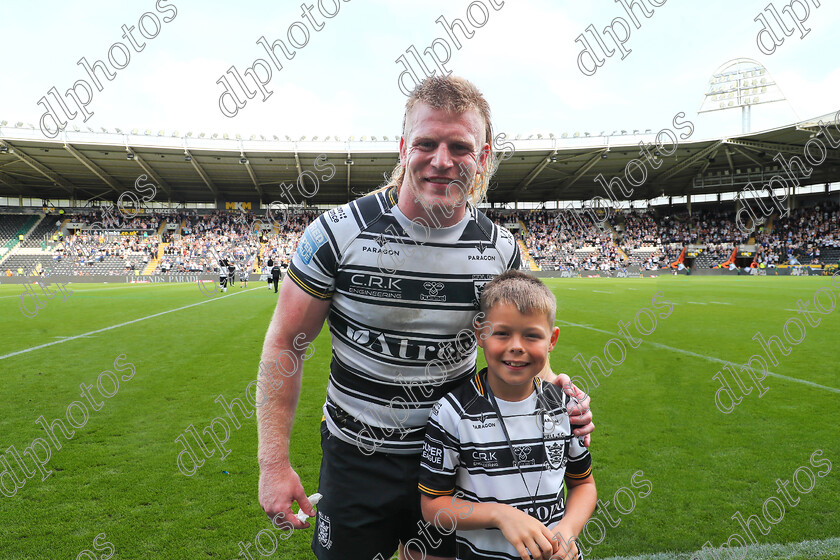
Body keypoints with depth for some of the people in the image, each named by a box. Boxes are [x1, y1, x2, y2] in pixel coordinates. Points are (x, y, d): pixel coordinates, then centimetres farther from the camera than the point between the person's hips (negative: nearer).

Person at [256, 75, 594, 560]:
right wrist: (274, 461, -11)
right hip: (356, 459, -2)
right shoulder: (339, 233, -16)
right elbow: (286, 344, -9)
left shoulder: (500, 249, -7)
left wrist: (548, 385, -13)